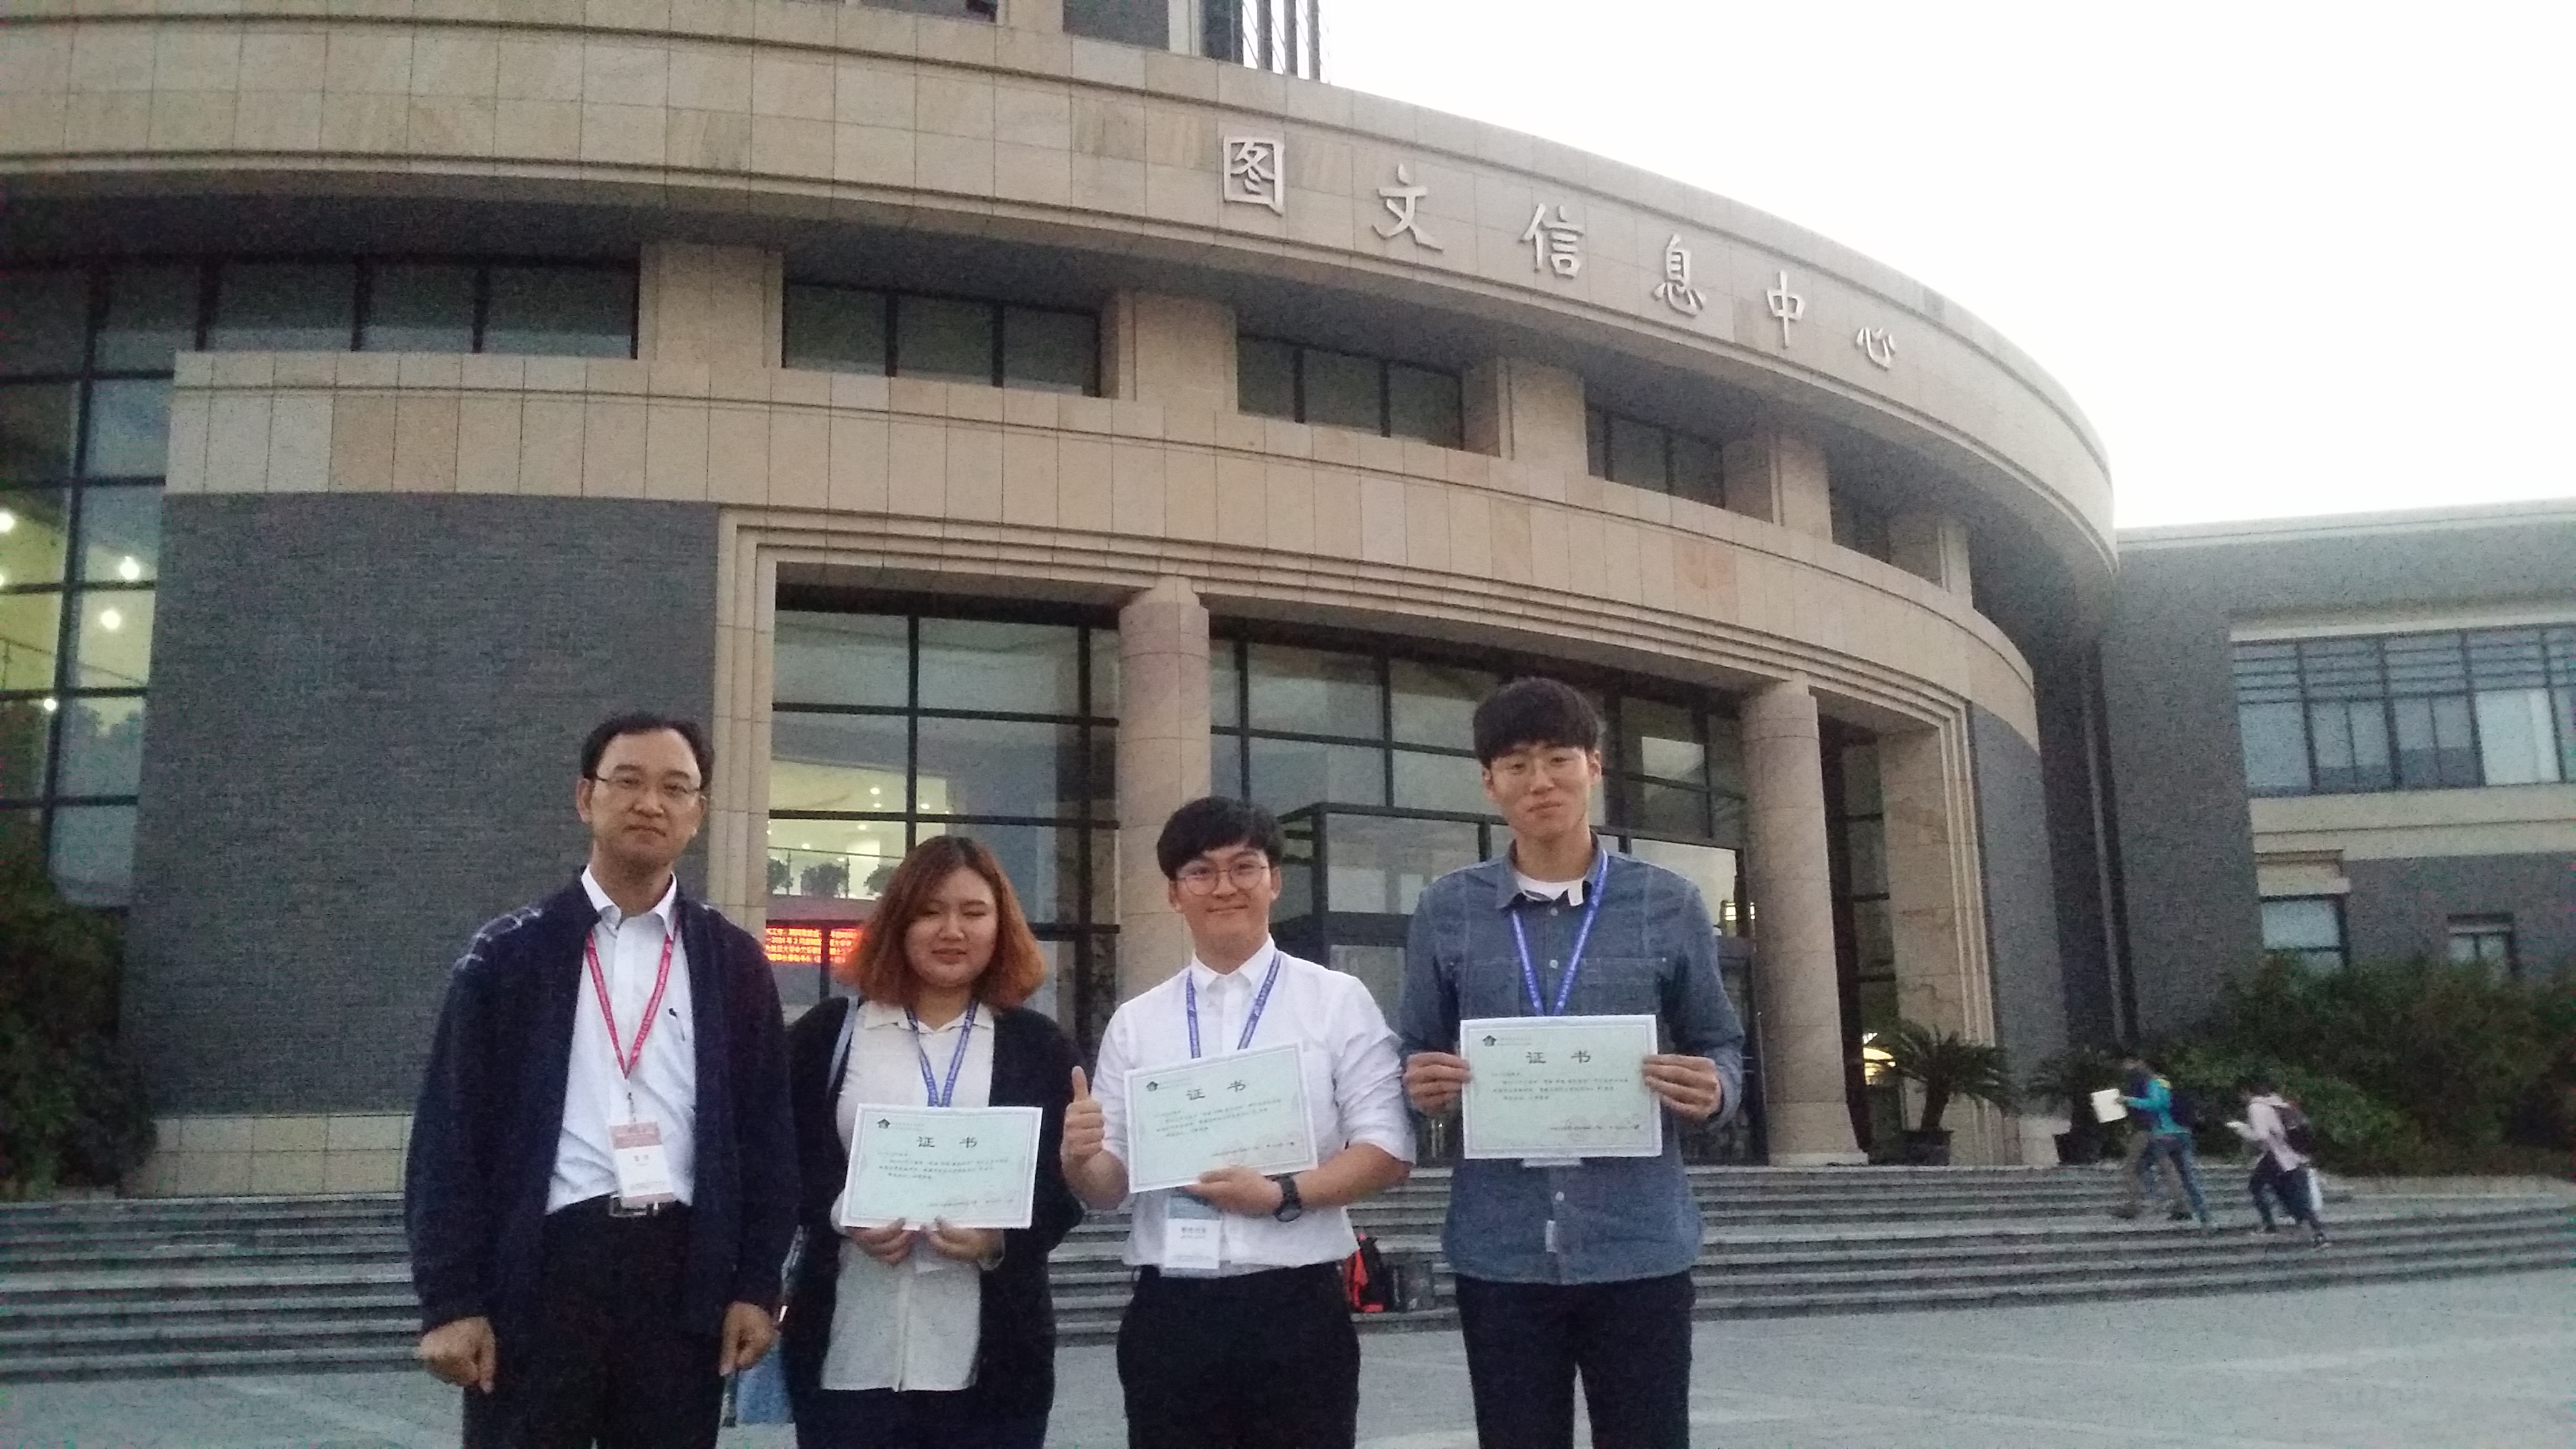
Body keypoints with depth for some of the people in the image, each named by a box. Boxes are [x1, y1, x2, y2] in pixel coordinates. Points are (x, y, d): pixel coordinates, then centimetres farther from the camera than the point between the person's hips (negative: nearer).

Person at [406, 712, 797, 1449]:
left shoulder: (734, 962, 7)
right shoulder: (508, 953, 2)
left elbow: (765, 1130, 8)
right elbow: (450, 1130, 0)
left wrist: (756, 1285, 2)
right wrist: (450, 1300, -5)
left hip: (684, 1271, 2)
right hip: (538, 1269, -1)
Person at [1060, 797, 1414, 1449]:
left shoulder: (1338, 1000, 1)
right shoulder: (1135, 1022, 9)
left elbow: (1387, 1150, -3)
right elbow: (1111, 1184, 8)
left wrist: (1282, 1195, -16)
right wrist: (1079, 1159, -13)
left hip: (1295, 1311, -2)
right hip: (1168, 1316, 2)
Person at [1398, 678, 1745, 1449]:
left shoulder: (1668, 904, 2)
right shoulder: (1446, 910, 4)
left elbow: (1720, 1046, 8)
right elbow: (1416, 1059, 10)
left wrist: (1713, 1089, -14)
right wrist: (1421, 1088, -13)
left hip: (1640, 1246, -1)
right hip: (1500, 1252, 1)